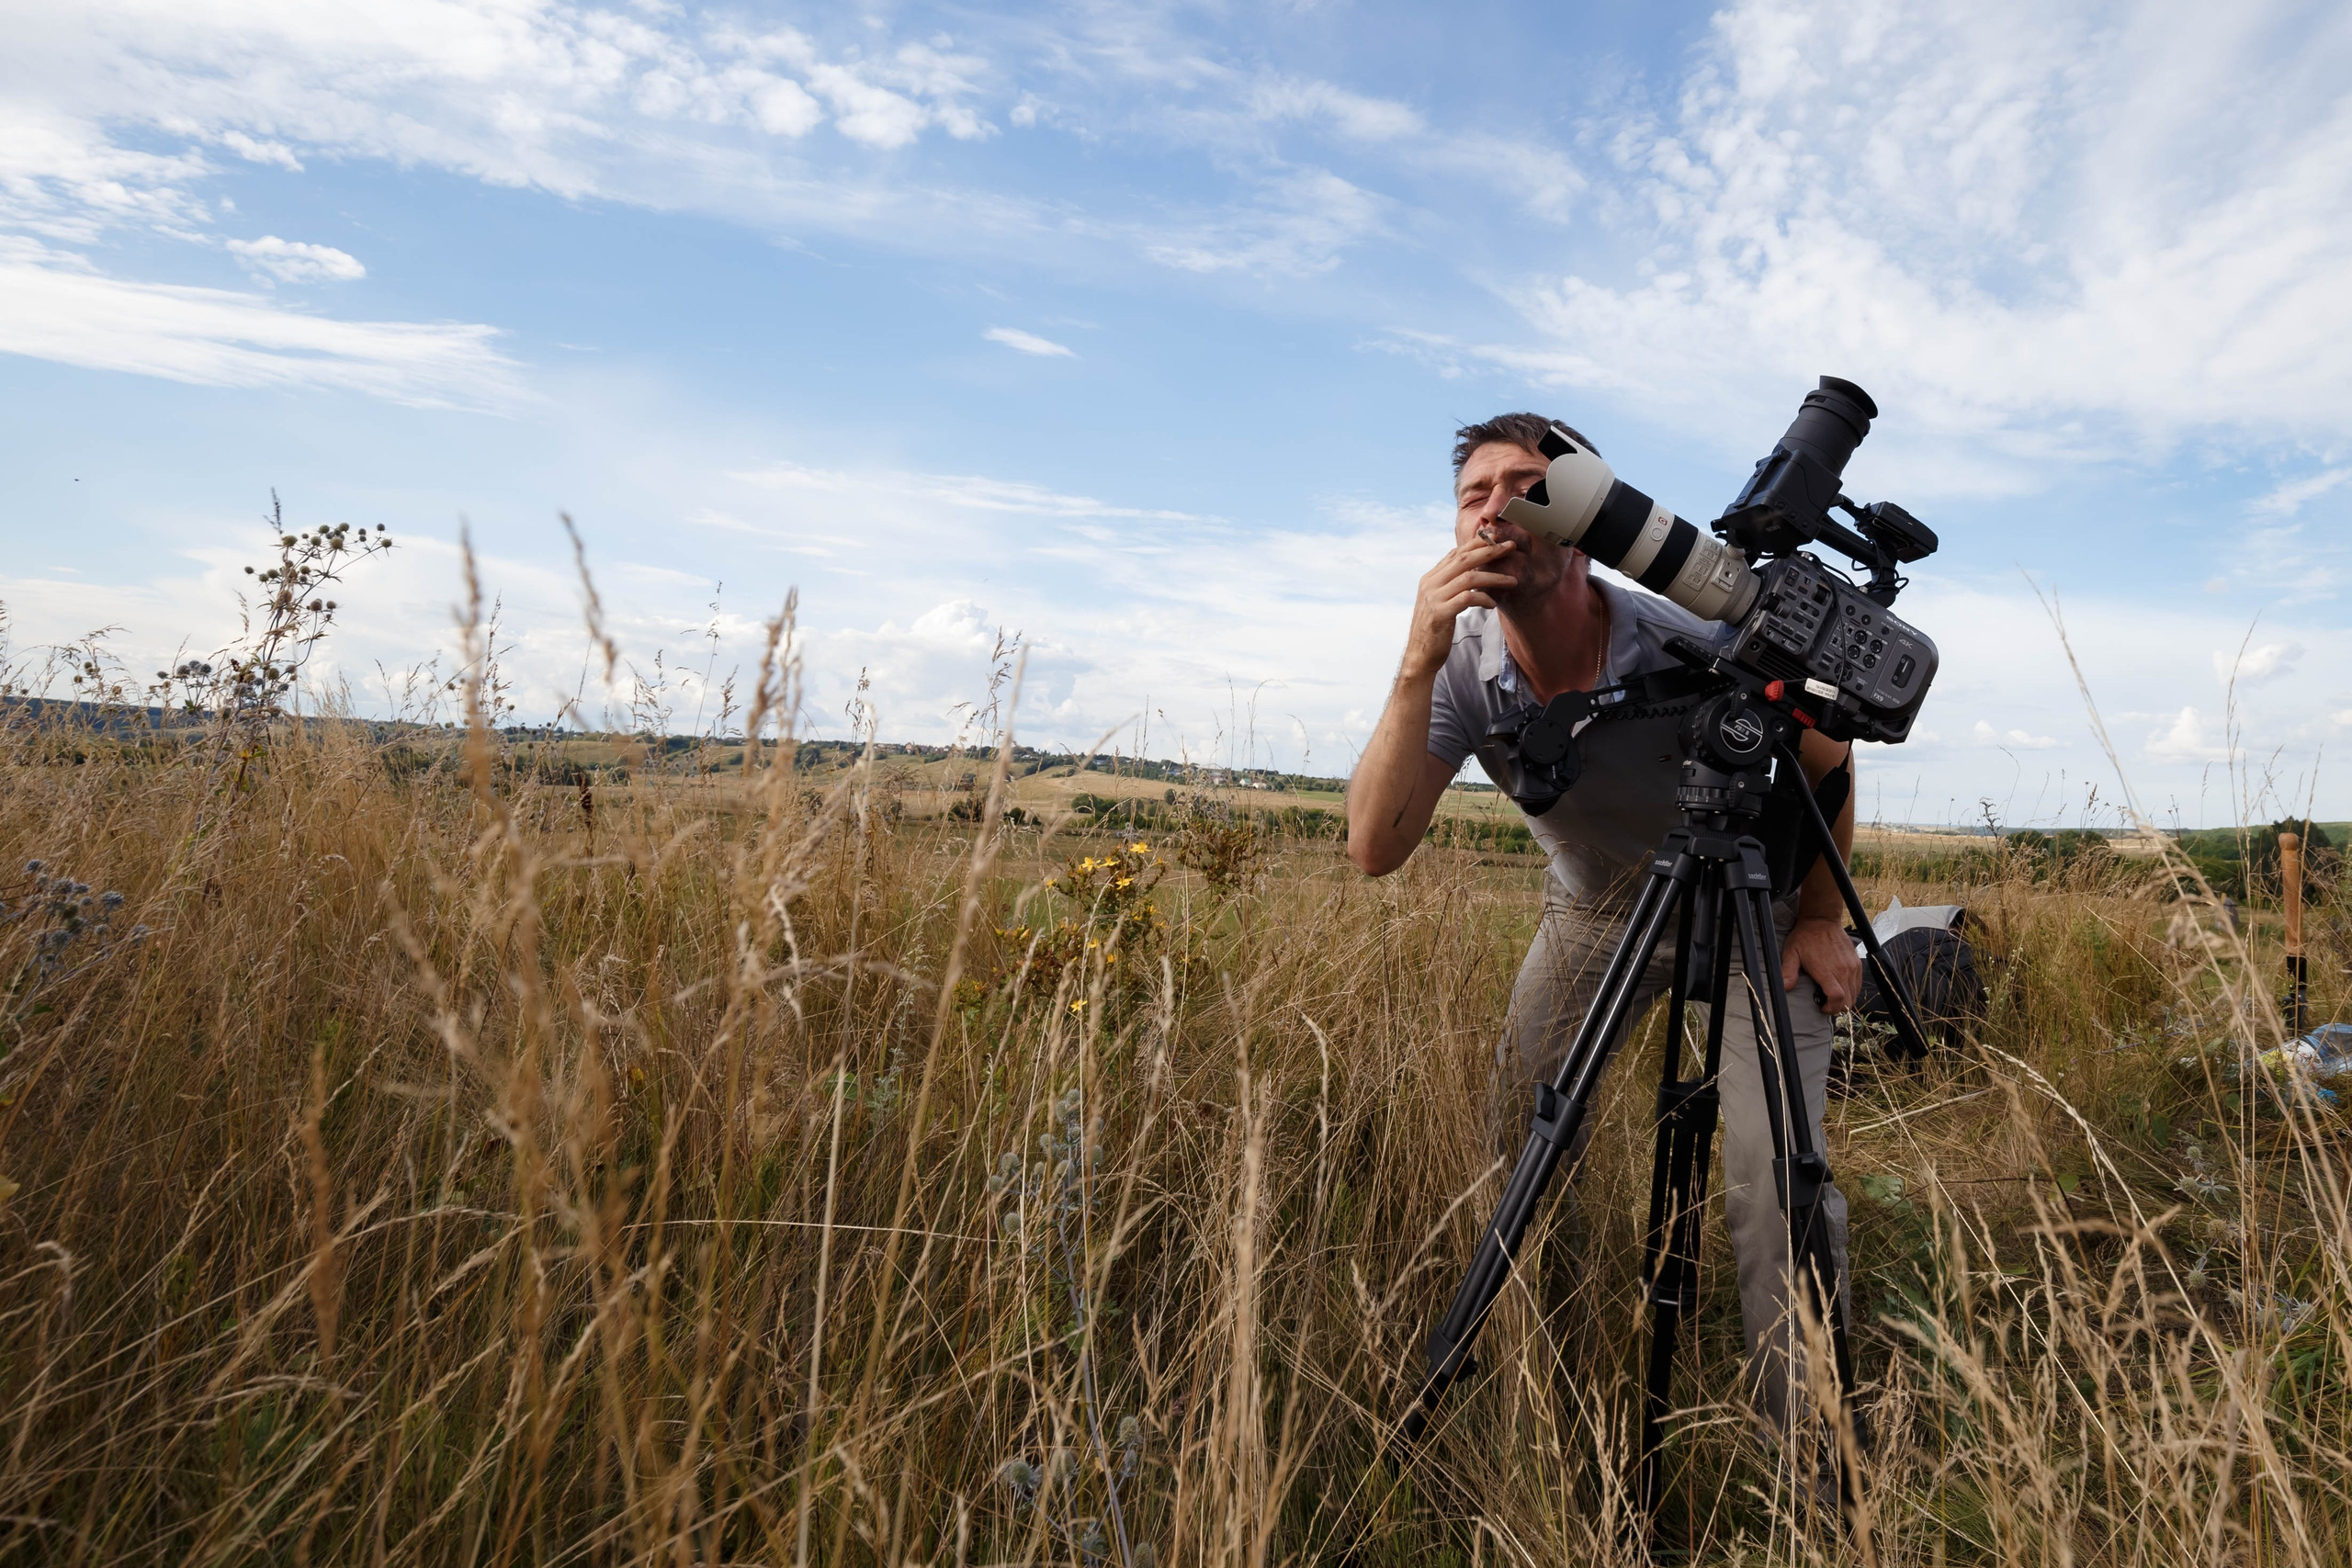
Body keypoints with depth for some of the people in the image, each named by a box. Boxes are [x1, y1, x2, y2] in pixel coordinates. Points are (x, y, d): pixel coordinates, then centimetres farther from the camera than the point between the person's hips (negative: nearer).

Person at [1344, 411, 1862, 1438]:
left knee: (1776, 1182, -13)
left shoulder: (1695, 652, -31)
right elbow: (1375, 848, -34)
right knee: (1519, 1139, 4)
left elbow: (1827, 759, -9)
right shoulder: (1464, 666, -22)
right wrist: (1418, 666, -42)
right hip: (1592, 907, 3)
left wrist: (1821, 919, -6)